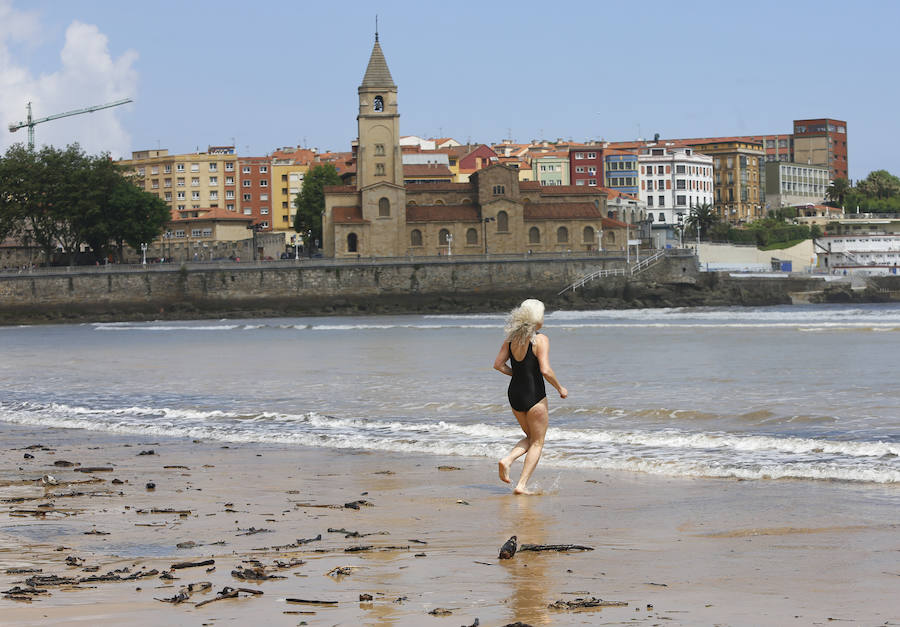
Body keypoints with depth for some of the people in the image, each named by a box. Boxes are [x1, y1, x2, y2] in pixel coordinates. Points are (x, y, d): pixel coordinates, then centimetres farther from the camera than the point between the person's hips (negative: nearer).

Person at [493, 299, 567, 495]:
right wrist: (560, 388, -6)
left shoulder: (511, 338, 3)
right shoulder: (540, 340, -14)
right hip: (534, 396, -6)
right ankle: (522, 485, 0)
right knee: (537, 443, 8)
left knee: (531, 437, 23)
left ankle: (507, 460, -1)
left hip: (514, 393, 6)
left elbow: (498, 364, 5)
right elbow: (545, 370, -21)